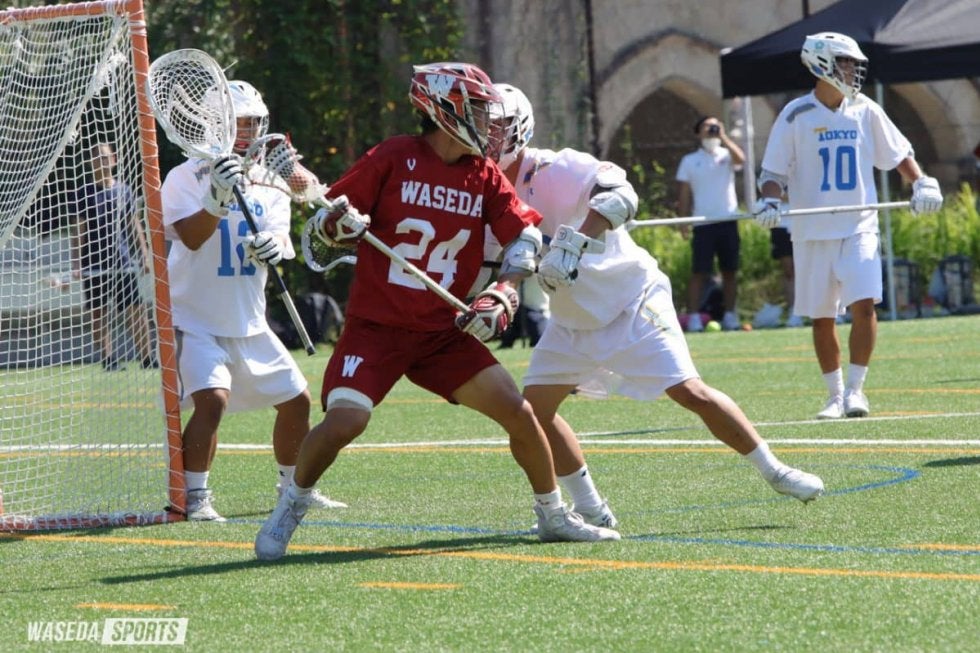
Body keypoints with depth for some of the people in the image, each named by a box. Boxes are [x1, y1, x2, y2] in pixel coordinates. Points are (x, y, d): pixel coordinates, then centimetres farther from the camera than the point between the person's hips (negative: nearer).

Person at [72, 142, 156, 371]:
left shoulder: (124, 191, 8)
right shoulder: (86, 193, 1)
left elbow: (135, 226, 12)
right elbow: (79, 230, 0)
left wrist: (144, 256, 9)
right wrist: (76, 262, -5)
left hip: (123, 260, 2)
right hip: (95, 263, -2)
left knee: (136, 309, -2)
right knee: (99, 312, 1)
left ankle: (147, 356, 2)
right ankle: (108, 358, 6)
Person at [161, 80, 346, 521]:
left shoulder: (269, 185, 8)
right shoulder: (186, 178, -8)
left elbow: (281, 241, -4)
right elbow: (192, 237, -23)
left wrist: (274, 248, -28)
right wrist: (218, 199, -40)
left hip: (249, 324, 6)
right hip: (195, 319, -6)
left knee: (296, 401, 12)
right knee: (213, 399, -26)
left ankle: (293, 488, 31)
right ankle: (193, 497, -17)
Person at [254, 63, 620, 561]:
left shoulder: (485, 175, 5)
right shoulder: (394, 158, -7)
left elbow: (526, 236, 5)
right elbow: (328, 218, -2)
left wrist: (503, 293, -10)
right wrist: (337, 224, -26)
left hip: (445, 331, 4)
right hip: (375, 327, -4)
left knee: (518, 412, -3)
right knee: (344, 421, -22)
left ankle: (553, 516, 18)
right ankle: (288, 511, 3)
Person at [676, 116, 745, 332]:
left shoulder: (726, 155, 8)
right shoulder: (690, 161, 7)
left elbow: (740, 159, -16)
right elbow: (684, 194, 6)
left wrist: (723, 136, -13)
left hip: (728, 222, 2)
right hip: (704, 223, -2)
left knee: (730, 270, 6)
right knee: (699, 272, -6)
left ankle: (730, 316, 13)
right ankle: (693, 318, -7)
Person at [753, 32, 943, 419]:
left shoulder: (865, 111, 4)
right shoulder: (796, 115, -3)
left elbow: (899, 154, 13)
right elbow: (774, 172, -1)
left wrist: (921, 184, -3)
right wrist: (769, 202, -19)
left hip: (859, 228, 1)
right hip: (813, 231, -1)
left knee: (864, 304, -15)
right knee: (821, 318, 3)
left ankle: (855, 389, -5)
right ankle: (835, 395, 17)